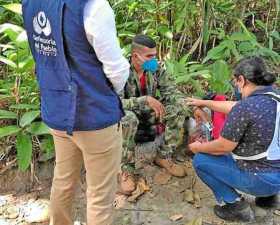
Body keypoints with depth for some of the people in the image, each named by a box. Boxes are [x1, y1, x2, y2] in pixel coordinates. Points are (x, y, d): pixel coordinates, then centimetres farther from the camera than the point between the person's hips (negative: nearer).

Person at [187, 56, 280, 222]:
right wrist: (204, 102, 24)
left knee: (201, 160, 2)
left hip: (262, 180, -8)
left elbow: (223, 147, -16)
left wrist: (198, 147, 4)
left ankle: (235, 205, 2)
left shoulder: (245, 108, -26)